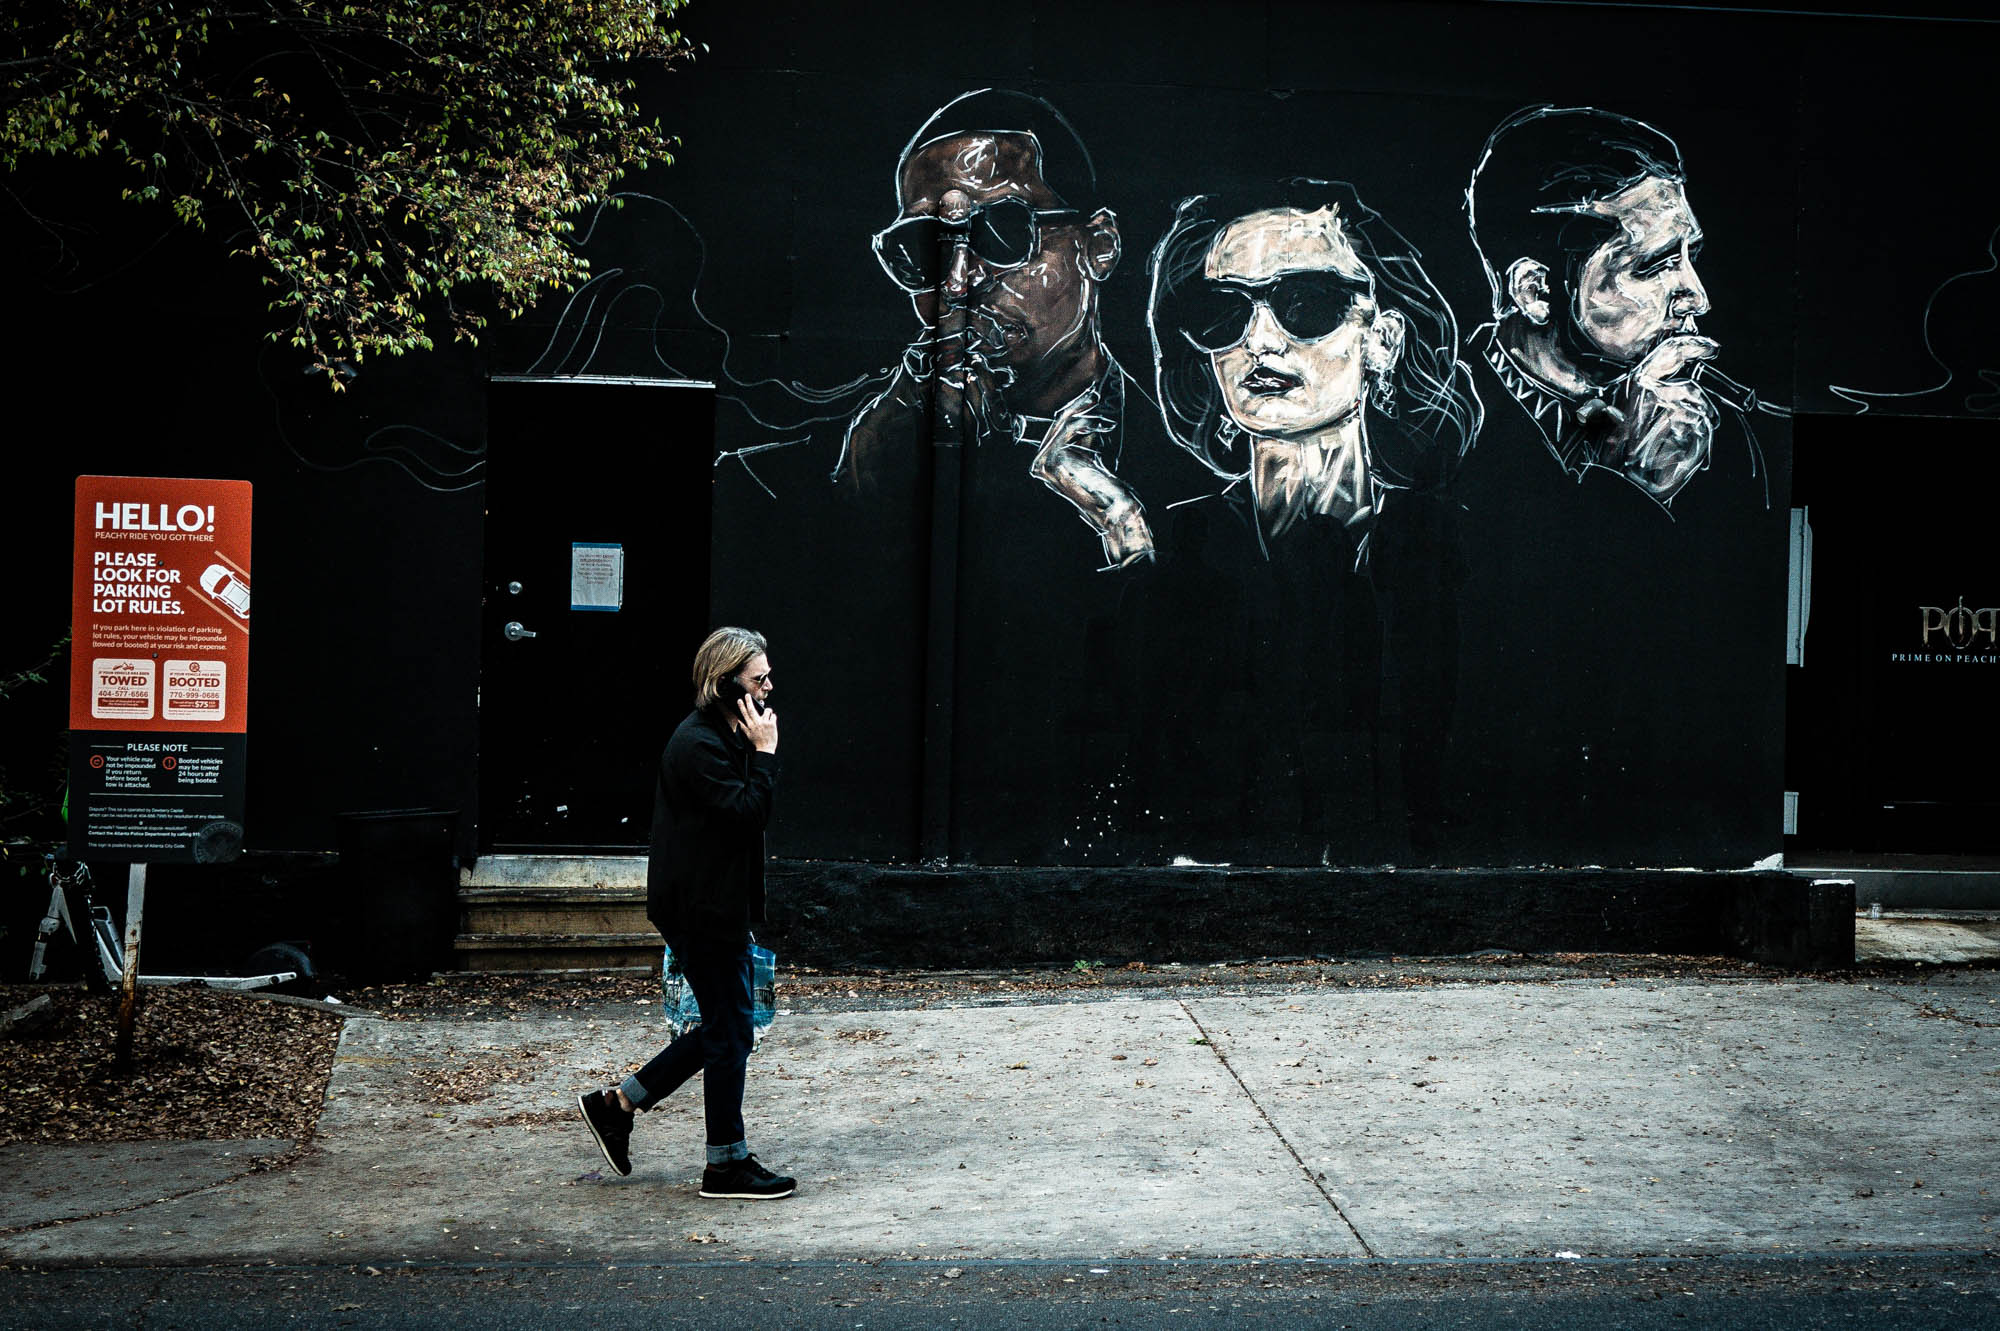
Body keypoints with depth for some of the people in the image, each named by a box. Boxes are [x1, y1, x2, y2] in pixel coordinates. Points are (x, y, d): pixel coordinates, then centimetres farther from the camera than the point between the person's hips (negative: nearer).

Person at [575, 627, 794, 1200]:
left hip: (718, 905, 11)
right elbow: (747, 812, -24)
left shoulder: (723, 737, 14)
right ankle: (727, 1165, 10)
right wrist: (765, 752, -19)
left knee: (723, 1027, 16)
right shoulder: (698, 744, -18)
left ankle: (616, 1103, 24)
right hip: (704, 910, -10)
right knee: (728, 1031, -1)